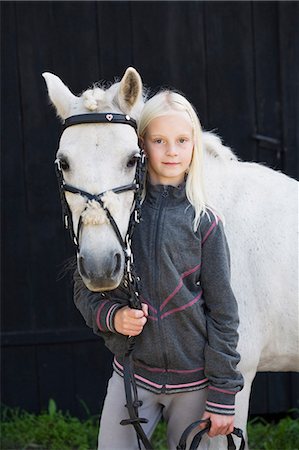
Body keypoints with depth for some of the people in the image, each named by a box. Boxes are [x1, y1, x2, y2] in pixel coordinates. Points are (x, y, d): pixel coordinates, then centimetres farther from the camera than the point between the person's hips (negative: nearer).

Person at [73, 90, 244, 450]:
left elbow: (223, 313, -3)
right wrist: (111, 316, -15)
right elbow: (84, 289, 6)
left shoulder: (204, 223, -5)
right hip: (131, 376, 1)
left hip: (193, 381, -1)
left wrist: (222, 396, -5)